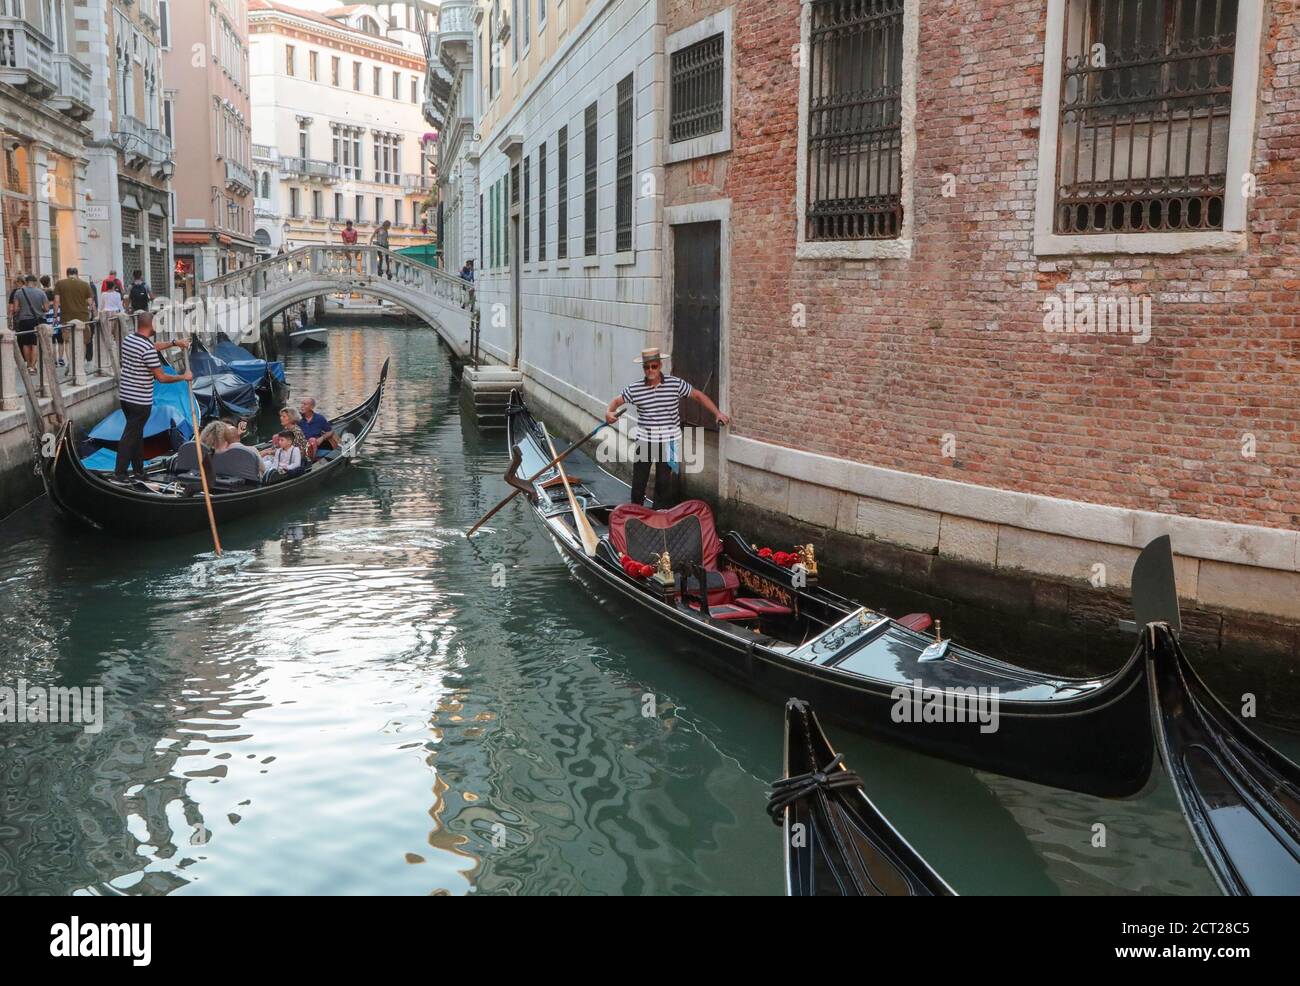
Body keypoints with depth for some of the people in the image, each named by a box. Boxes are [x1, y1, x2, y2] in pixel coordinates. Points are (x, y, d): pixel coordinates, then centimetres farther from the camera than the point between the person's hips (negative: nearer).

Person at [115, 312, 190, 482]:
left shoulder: (128, 339, 4)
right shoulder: (147, 349, -23)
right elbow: (161, 377, -19)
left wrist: (174, 343, 22)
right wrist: (184, 377, -6)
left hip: (125, 396, 9)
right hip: (140, 401, -9)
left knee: (136, 432, 19)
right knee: (130, 436, -2)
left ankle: (139, 470, 28)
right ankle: (119, 474, 1)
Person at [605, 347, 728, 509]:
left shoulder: (676, 384, -5)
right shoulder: (634, 389, -2)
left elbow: (698, 395, 2)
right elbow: (617, 401, 9)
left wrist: (717, 413, -4)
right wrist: (609, 412, -14)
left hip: (669, 441, -1)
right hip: (644, 441, 1)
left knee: (664, 483, 3)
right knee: (638, 481, 7)